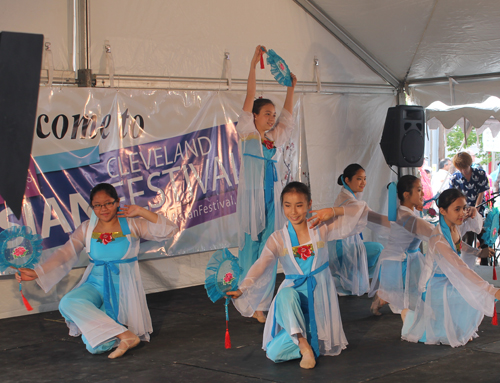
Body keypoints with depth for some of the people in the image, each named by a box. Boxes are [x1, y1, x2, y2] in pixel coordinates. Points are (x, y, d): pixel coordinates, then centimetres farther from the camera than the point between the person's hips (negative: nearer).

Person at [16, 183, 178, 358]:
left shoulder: (131, 225, -2)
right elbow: (64, 254, 0)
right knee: (68, 303, -31)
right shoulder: (86, 229, 6)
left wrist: (140, 211, -15)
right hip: (96, 284, 5)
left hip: (123, 288, -4)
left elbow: (170, 230, -9)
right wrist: (36, 273, -12)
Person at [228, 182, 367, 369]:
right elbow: (260, 267, -17)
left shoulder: (321, 228, -3)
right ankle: (302, 343, -31)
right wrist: (241, 289, -32)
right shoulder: (277, 239, -5)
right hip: (293, 289, -1)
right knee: (286, 296, -39)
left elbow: (356, 212, 0)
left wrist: (332, 211, -17)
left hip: (319, 291, 1)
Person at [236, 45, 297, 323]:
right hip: (251, 196, -5)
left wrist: (291, 88, 20)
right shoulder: (247, 134, -1)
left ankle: (263, 303, 7)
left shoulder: (277, 137, 13)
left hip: (272, 197, 5)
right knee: (250, 248, -1)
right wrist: (253, 65, -8)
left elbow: (288, 112, 23)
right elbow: (249, 98, -5)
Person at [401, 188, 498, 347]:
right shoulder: (438, 239, -31)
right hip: (437, 286, -8)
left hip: (451, 282, 8)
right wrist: (492, 291, -39)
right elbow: (461, 269, -36)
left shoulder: (456, 226, -7)